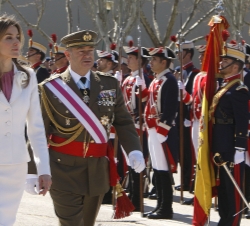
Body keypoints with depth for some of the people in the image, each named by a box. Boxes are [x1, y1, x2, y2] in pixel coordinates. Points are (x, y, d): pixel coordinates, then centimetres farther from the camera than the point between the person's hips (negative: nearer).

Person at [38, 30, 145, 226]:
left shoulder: (110, 85, 7)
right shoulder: (51, 88, -4)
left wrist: (134, 150, -10)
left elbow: (123, 122, 7)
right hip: (64, 168, -4)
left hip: (98, 170, 4)